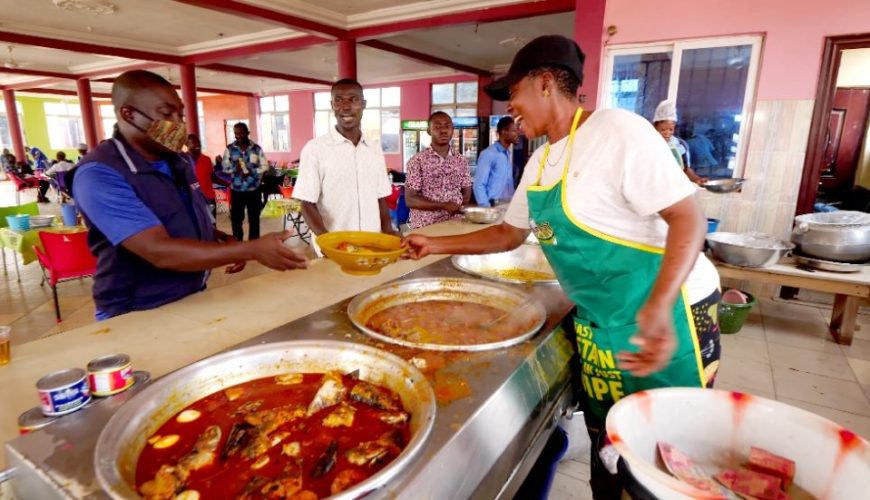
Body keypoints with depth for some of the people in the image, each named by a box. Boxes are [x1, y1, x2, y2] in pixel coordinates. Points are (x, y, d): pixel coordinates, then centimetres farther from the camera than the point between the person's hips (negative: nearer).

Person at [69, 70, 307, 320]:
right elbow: (160, 251, -27)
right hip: (138, 317, -6)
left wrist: (225, 242, -2)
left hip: (195, 301, 6)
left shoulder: (182, 163, 5)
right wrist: (251, 250, -30)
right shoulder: (99, 174, -18)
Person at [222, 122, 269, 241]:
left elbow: (265, 166, -1)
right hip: (236, 190, 1)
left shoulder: (256, 148, -1)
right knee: (236, 218, 7)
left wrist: (251, 172, -16)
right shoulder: (230, 149, 1)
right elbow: (224, 167, 3)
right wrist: (235, 169, -17)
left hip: (253, 189, 0)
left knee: (254, 218, 8)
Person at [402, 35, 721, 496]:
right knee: (609, 447, 18)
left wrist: (657, 308, -33)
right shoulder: (539, 163, 8)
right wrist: (436, 245, 11)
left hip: (665, 313, -7)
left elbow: (688, 217, -19)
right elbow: (509, 234, 16)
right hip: (598, 321, 7)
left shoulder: (616, 130, -17)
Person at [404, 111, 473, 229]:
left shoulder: (461, 161, 8)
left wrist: (458, 207, -9)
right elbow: (410, 199, -8)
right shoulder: (417, 161, -4)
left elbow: (467, 193, 12)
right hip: (425, 226, -3)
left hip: (455, 224, 4)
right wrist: (444, 206, -16)